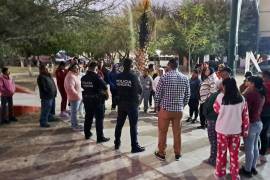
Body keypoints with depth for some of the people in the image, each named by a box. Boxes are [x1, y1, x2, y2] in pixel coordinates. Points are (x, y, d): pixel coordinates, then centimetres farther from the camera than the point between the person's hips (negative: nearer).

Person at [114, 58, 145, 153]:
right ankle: (135, 146, 7)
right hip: (132, 103, -5)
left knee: (119, 124, 15)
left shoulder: (118, 76, -2)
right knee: (133, 125, 1)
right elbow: (140, 90, -5)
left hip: (121, 103, 5)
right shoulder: (133, 76, -14)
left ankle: (117, 143, 27)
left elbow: (116, 88, 5)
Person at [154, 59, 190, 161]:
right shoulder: (185, 78, 0)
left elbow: (158, 94, -8)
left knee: (163, 132, 10)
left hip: (165, 109, -3)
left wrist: (157, 106, 7)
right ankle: (177, 154, 26)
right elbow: (187, 95, 4)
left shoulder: (164, 77, -10)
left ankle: (161, 153, 21)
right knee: (177, 132, 14)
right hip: (179, 110, 3)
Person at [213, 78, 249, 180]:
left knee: (221, 153, 13)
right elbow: (245, 116, 0)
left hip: (222, 130, -2)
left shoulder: (220, 97, -13)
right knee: (234, 154, 14)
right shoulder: (242, 99, -6)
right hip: (236, 130, 2)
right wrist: (245, 131, 9)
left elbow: (216, 109, 3)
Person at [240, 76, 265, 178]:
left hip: (251, 124, -8)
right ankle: (253, 167, 32)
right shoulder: (262, 95, 6)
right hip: (259, 123, 9)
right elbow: (258, 109, 11)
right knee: (255, 147, 19)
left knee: (249, 149, 4)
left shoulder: (251, 94, -20)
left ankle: (247, 170, 17)